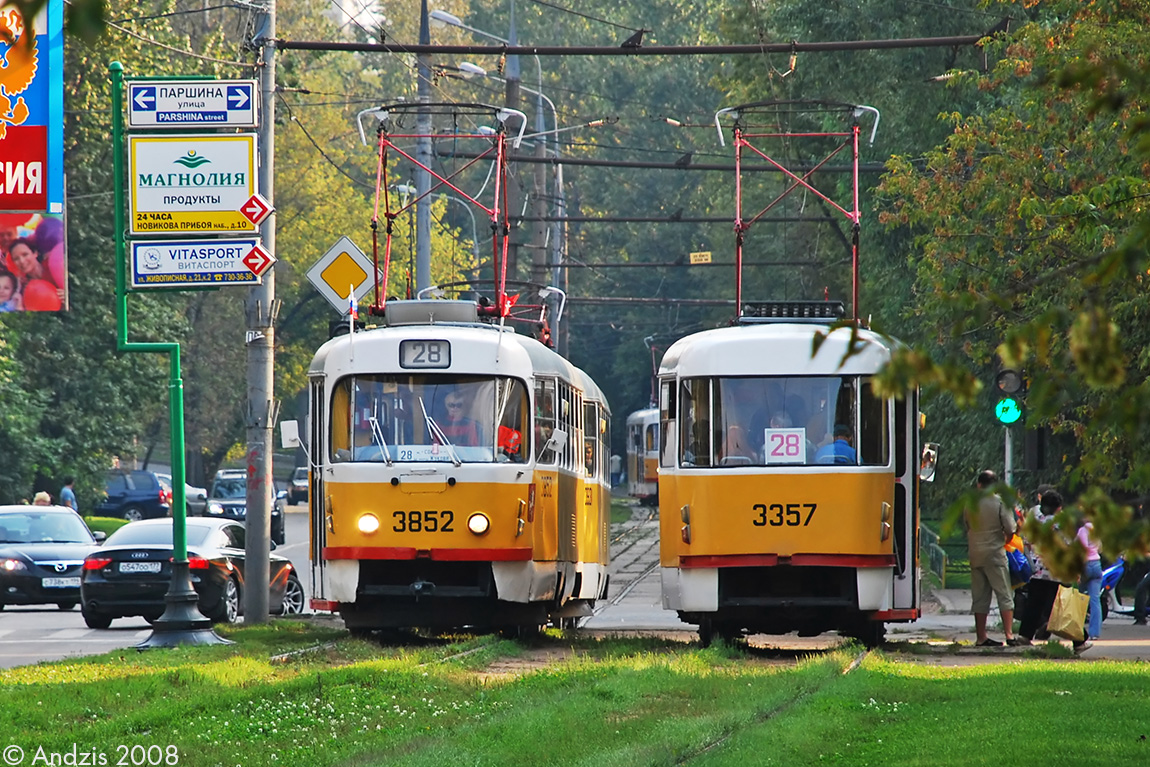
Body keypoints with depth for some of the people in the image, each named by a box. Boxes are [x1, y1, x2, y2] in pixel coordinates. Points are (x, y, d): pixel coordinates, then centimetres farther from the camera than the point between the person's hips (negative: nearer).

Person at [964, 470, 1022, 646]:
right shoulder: (1001, 503, -9)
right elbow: (1010, 531, -10)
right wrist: (1005, 541, 11)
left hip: (975, 554, 4)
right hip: (994, 553, -4)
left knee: (979, 596, 9)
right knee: (1005, 594, 1)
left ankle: (980, 637, 9)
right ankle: (1009, 634, -5)